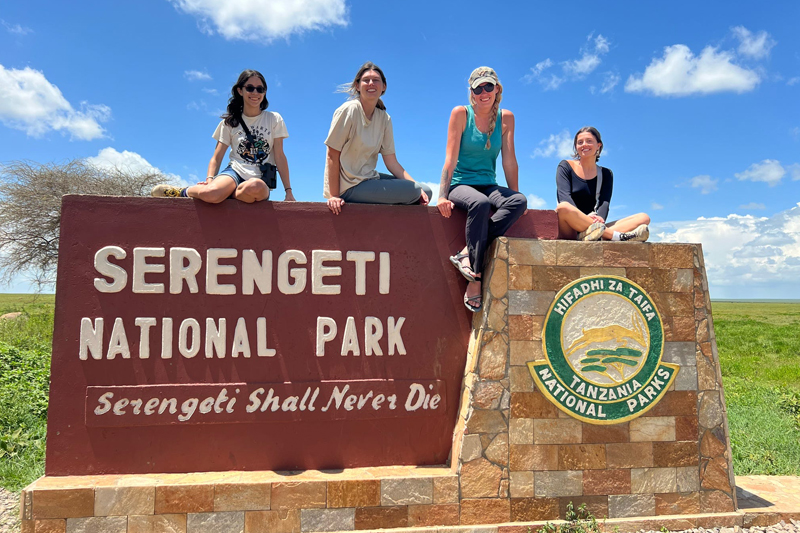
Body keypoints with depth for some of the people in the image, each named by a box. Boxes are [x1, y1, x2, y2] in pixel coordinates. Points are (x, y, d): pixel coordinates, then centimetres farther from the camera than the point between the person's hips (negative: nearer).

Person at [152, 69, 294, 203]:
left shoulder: (274, 119, 11)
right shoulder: (230, 122, 14)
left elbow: (279, 156, 5)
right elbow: (217, 157, 9)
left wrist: (288, 190, -2)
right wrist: (210, 179, -11)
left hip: (261, 180, -1)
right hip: (235, 171, 1)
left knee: (255, 187, -43)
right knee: (210, 193, -36)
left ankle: (225, 194, -16)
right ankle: (184, 192, -3)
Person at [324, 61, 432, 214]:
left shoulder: (384, 118, 7)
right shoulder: (349, 110, -12)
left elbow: (391, 161, 4)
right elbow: (332, 155, -14)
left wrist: (418, 188, -9)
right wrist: (334, 196, -21)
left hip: (369, 179, 7)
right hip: (349, 187, -7)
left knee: (425, 191, 2)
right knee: (414, 191, -16)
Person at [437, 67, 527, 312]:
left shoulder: (506, 118, 7)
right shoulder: (461, 113, -2)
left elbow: (509, 161, 5)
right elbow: (451, 158, -8)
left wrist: (513, 196, 1)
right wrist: (442, 196, -15)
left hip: (488, 186, 4)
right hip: (461, 184, -4)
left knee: (520, 201, -29)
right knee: (480, 203, -38)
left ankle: (467, 253, -30)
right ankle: (476, 280, -31)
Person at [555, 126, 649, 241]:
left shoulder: (605, 174, 19)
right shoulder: (565, 167, 10)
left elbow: (604, 203, 1)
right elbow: (564, 197, -8)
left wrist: (599, 219, -24)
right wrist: (584, 217, -28)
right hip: (569, 231, -4)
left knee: (644, 218, -11)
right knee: (563, 208, -37)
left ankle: (595, 232, -38)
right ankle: (617, 236, -34)